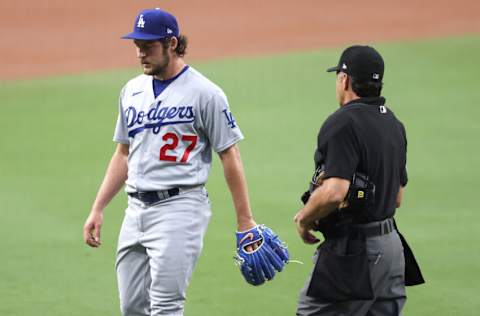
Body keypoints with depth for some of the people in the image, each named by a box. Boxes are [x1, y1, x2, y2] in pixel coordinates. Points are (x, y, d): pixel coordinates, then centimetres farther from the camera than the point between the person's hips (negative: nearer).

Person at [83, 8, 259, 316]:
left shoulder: (204, 93, -6)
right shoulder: (132, 91, 14)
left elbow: (230, 157, -5)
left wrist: (244, 220, -8)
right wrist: (98, 209, 15)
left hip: (179, 207, -7)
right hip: (136, 209, 7)